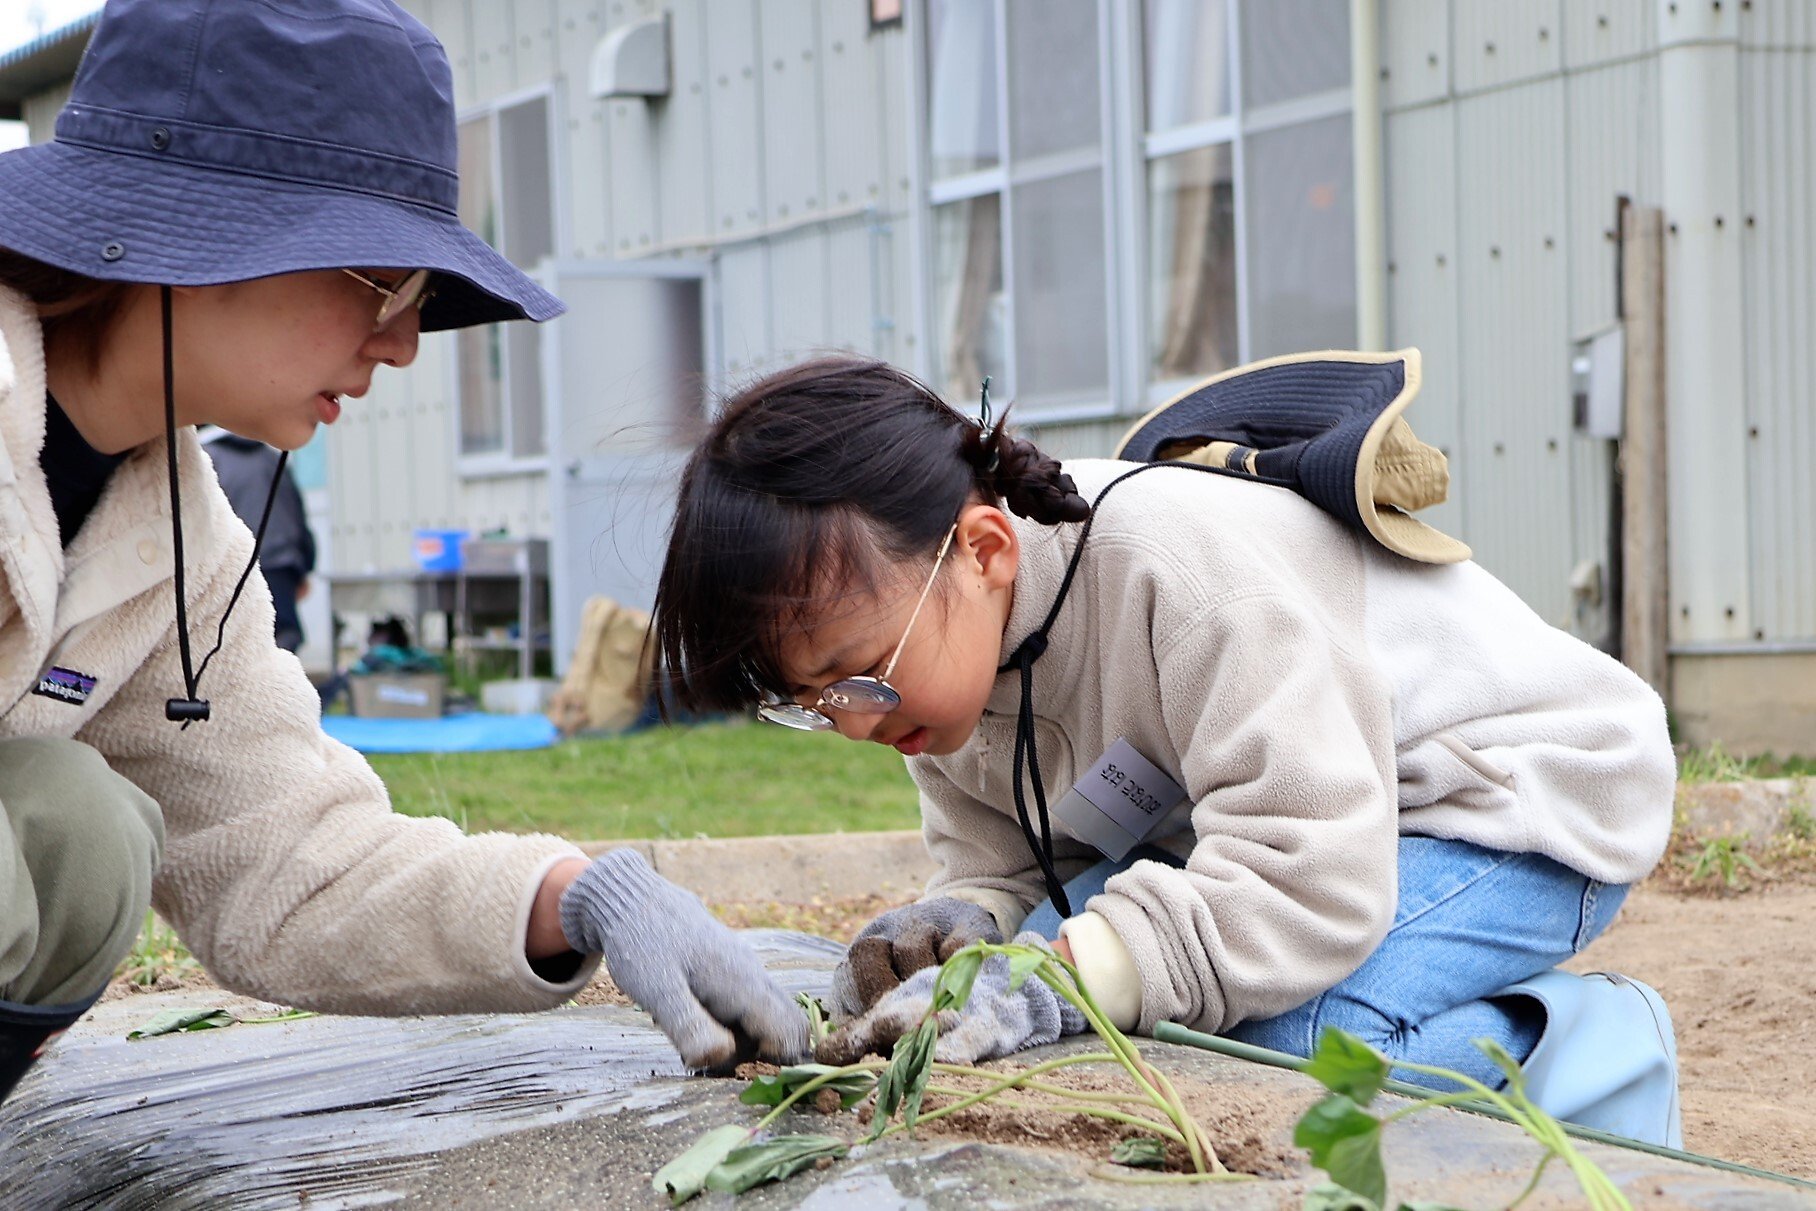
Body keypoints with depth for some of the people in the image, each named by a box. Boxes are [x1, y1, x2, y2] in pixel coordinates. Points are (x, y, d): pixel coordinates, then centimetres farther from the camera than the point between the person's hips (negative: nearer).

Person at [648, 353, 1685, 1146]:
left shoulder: (1180, 562, -34)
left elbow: (1312, 884, -39)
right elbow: (999, 869, 1)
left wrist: (1065, 976, -45)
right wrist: (958, 925, -23)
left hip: (1517, 793, -9)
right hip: (1297, 825, 9)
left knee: (1283, 1035, -34)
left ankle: (1570, 1041, -6)